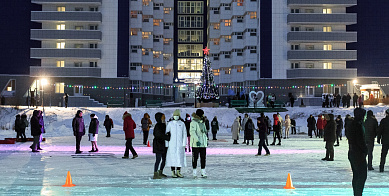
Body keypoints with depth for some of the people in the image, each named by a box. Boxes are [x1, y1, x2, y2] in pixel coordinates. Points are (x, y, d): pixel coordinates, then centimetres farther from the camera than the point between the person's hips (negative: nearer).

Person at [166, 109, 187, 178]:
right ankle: (173, 172, 3)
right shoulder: (170, 123, 4)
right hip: (172, 144, -1)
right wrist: (166, 144, -1)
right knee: (172, 157, -3)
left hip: (180, 143, 2)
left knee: (180, 157, 2)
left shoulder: (182, 123, 7)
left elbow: (184, 134, 7)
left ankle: (178, 172, 10)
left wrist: (184, 143, 0)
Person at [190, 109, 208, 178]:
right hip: (196, 144, -8)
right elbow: (192, 132, -19)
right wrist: (197, 140, -27)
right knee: (195, 157, -1)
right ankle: (194, 173, 5)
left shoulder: (202, 122, 16)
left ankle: (203, 172, 12)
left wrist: (206, 140, 23)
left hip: (203, 143, 8)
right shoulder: (194, 122, -10)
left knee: (203, 157, 7)